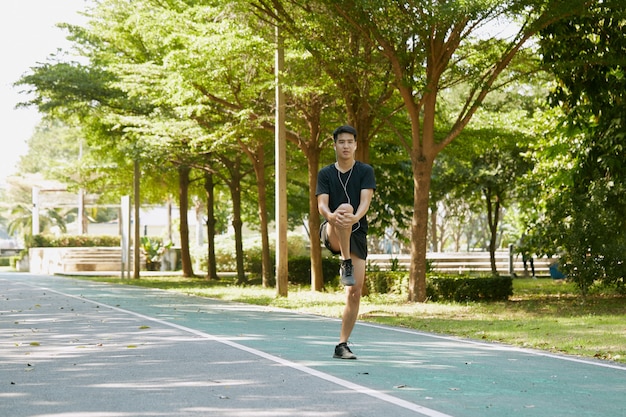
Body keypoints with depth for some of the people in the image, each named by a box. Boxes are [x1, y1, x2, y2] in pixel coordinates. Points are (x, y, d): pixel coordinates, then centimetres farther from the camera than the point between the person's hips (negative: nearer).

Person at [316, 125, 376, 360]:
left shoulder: (365, 171, 4)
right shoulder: (325, 174, 6)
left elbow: (366, 200, -12)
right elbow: (322, 204, -7)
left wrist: (355, 217, -35)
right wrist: (331, 215, -33)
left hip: (357, 234, 1)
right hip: (331, 233, -1)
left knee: (355, 292, -5)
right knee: (344, 207, -36)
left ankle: (342, 345, 4)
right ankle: (346, 266, -34)